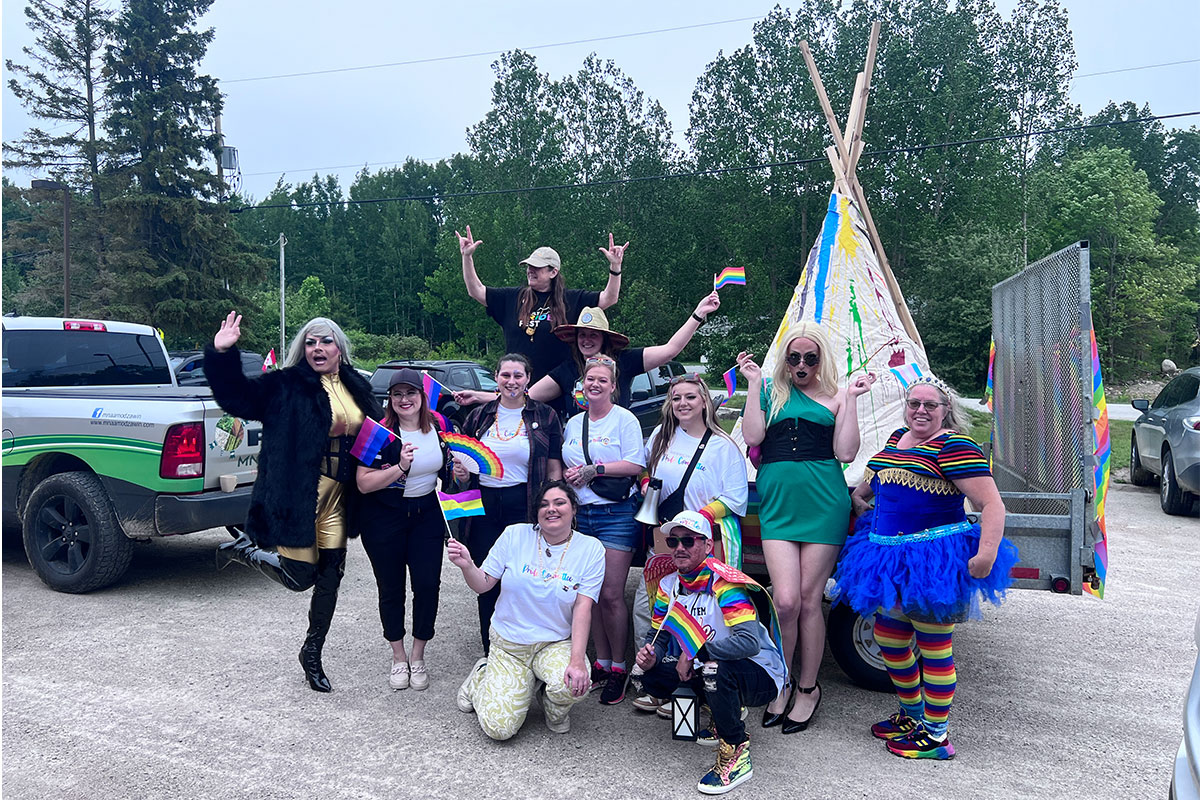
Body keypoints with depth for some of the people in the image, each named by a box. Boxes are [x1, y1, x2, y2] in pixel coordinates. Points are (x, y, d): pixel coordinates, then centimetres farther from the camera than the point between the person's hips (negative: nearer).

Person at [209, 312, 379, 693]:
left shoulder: (356, 387, 12)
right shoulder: (286, 385, -5)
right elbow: (238, 395, -13)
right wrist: (221, 355, -27)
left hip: (336, 498, 6)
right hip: (298, 494, -5)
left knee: (330, 576, 9)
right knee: (299, 576, -4)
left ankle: (312, 653, 30)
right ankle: (242, 548, 26)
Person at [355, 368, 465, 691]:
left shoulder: (438, 427, 0)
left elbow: (448, 465, 18)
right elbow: (363, 483, -18)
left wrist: (458, 474, -4)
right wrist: (400, 467, -31)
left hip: (427, 515, 3)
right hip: (384, 518, -3)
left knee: (428, 585, -1)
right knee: (391, 588, 8)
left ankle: (418, 657, 19)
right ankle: (398, 658, 28)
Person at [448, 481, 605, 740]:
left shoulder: (590, 549, -6)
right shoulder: (515, 535, -4)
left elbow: (583, 607, -12)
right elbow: (483, 585, -1)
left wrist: (577, 660, -23)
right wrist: (467, 566, -23)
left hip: (557, 644, 0)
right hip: (508, 644, 0)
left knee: (573, 685, -32)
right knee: (499, 728, -12)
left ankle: (554, 710, 8)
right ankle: (482, 675, 22)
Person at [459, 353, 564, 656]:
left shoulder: (544, 416, 2)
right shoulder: (479, 416, 10)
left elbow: (554, 469, 1)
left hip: (524, 505, -3)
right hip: (483, 506, 3)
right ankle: (490, 653, 25)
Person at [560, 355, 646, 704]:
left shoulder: (624, 420, -1)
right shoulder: (573, 423, 16)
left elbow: (635, 465, -10)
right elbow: (562, 466, 23)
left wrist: (593, 469, -13)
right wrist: (567, 476, 2)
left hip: (616, 514, -5)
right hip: (580, 514, 5)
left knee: (611, 594, -6)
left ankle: (618, 668, 7)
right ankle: (601, 662, 19)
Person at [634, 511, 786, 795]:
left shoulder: (724, 583, -23)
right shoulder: (668, 585, -1)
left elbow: (750, 642, -35)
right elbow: (657, 636, 4)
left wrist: (696, 654, -28)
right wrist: (649, 656, -20)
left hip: (760, 674, -7)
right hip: (706, 666, 7)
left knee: (716, 669, -37)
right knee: (653, 672, -12)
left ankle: (737, 757, -13)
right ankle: (723, 714, 11)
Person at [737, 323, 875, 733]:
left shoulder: (835, 398, 9)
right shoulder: (770, 393, 12)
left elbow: (845, 453, -1)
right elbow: (752, 437, -3)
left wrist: (851, 400, -3)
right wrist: (754, 384, -1)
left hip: (824, 503, 0)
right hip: (778, 503, 1)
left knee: (809, 600, 4)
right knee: (786, 600, -8)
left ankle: (807, 688, 22)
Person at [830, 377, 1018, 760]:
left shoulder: (955, 448, -13)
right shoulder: (897, 439, 12)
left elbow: (992, 505, -19)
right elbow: (877, 477, 35)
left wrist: (986, 554, -28)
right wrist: (858, 496, 29)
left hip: (934, 560, -9)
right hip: (891, 557, 9)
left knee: (933, 646, 2)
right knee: (888, 638, 17)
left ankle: (936, 735, 17)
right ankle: (911, 715, 37)